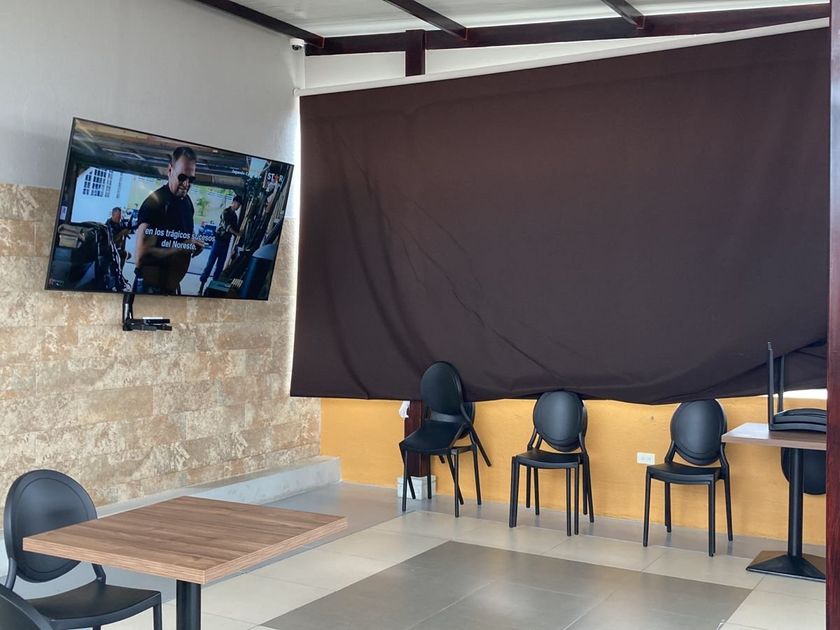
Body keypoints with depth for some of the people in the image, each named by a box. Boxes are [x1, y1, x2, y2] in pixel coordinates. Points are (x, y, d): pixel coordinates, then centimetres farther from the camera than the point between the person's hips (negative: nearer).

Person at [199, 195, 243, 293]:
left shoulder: (235, 216, 15)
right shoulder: (226, 212, -7)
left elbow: (235, 228, 14)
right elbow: (226, 226, -19)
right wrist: (237, 234, -23)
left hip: (226, 242, 7)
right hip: (219, 240, -7)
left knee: (220, 265, 7)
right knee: (210, 263, -7)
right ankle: (202, 284, -5)